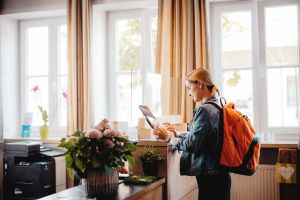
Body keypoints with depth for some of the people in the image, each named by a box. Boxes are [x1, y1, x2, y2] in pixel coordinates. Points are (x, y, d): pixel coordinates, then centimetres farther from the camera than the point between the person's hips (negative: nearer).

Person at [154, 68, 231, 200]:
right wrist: (176, 134, 12)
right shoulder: (217, 107, 11)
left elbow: (191, 144, -19)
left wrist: (170, 138, -5)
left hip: (210, 176, -9)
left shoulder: (204, 110, -18)